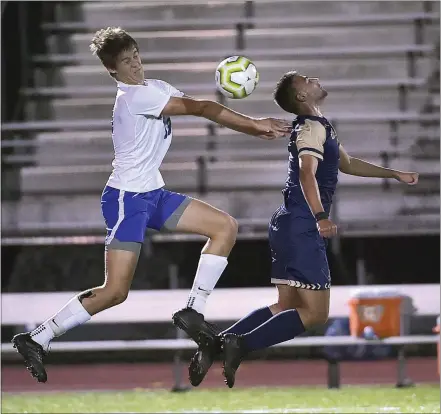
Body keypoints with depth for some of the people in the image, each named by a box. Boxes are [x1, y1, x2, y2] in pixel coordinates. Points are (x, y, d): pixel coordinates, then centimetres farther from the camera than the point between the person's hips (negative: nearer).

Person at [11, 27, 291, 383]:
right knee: (115, 292, -13)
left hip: (153, 194, 9)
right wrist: (255, 123, -14)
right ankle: (37, 340, -5)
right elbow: (201, 108, -18)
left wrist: (258, 129, -8)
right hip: (126, 198, -9)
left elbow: (202, 110, 3)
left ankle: (193, 312, 1)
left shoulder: (156, 88, 10)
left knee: (226, 227, 2)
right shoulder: (136, 96, -18)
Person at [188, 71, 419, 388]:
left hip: (291, 227, 10)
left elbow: (347, 163, 37)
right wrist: (320, 217, -42)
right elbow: (307, 174, -27)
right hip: (302, 228, -10)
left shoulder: (320, 127, 21)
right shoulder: (312, 127, -11)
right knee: (315, 313, -11)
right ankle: (241, 345, -18)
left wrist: (395, 175, 40)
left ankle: (217, 344, 5)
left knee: (287, 307, 13)